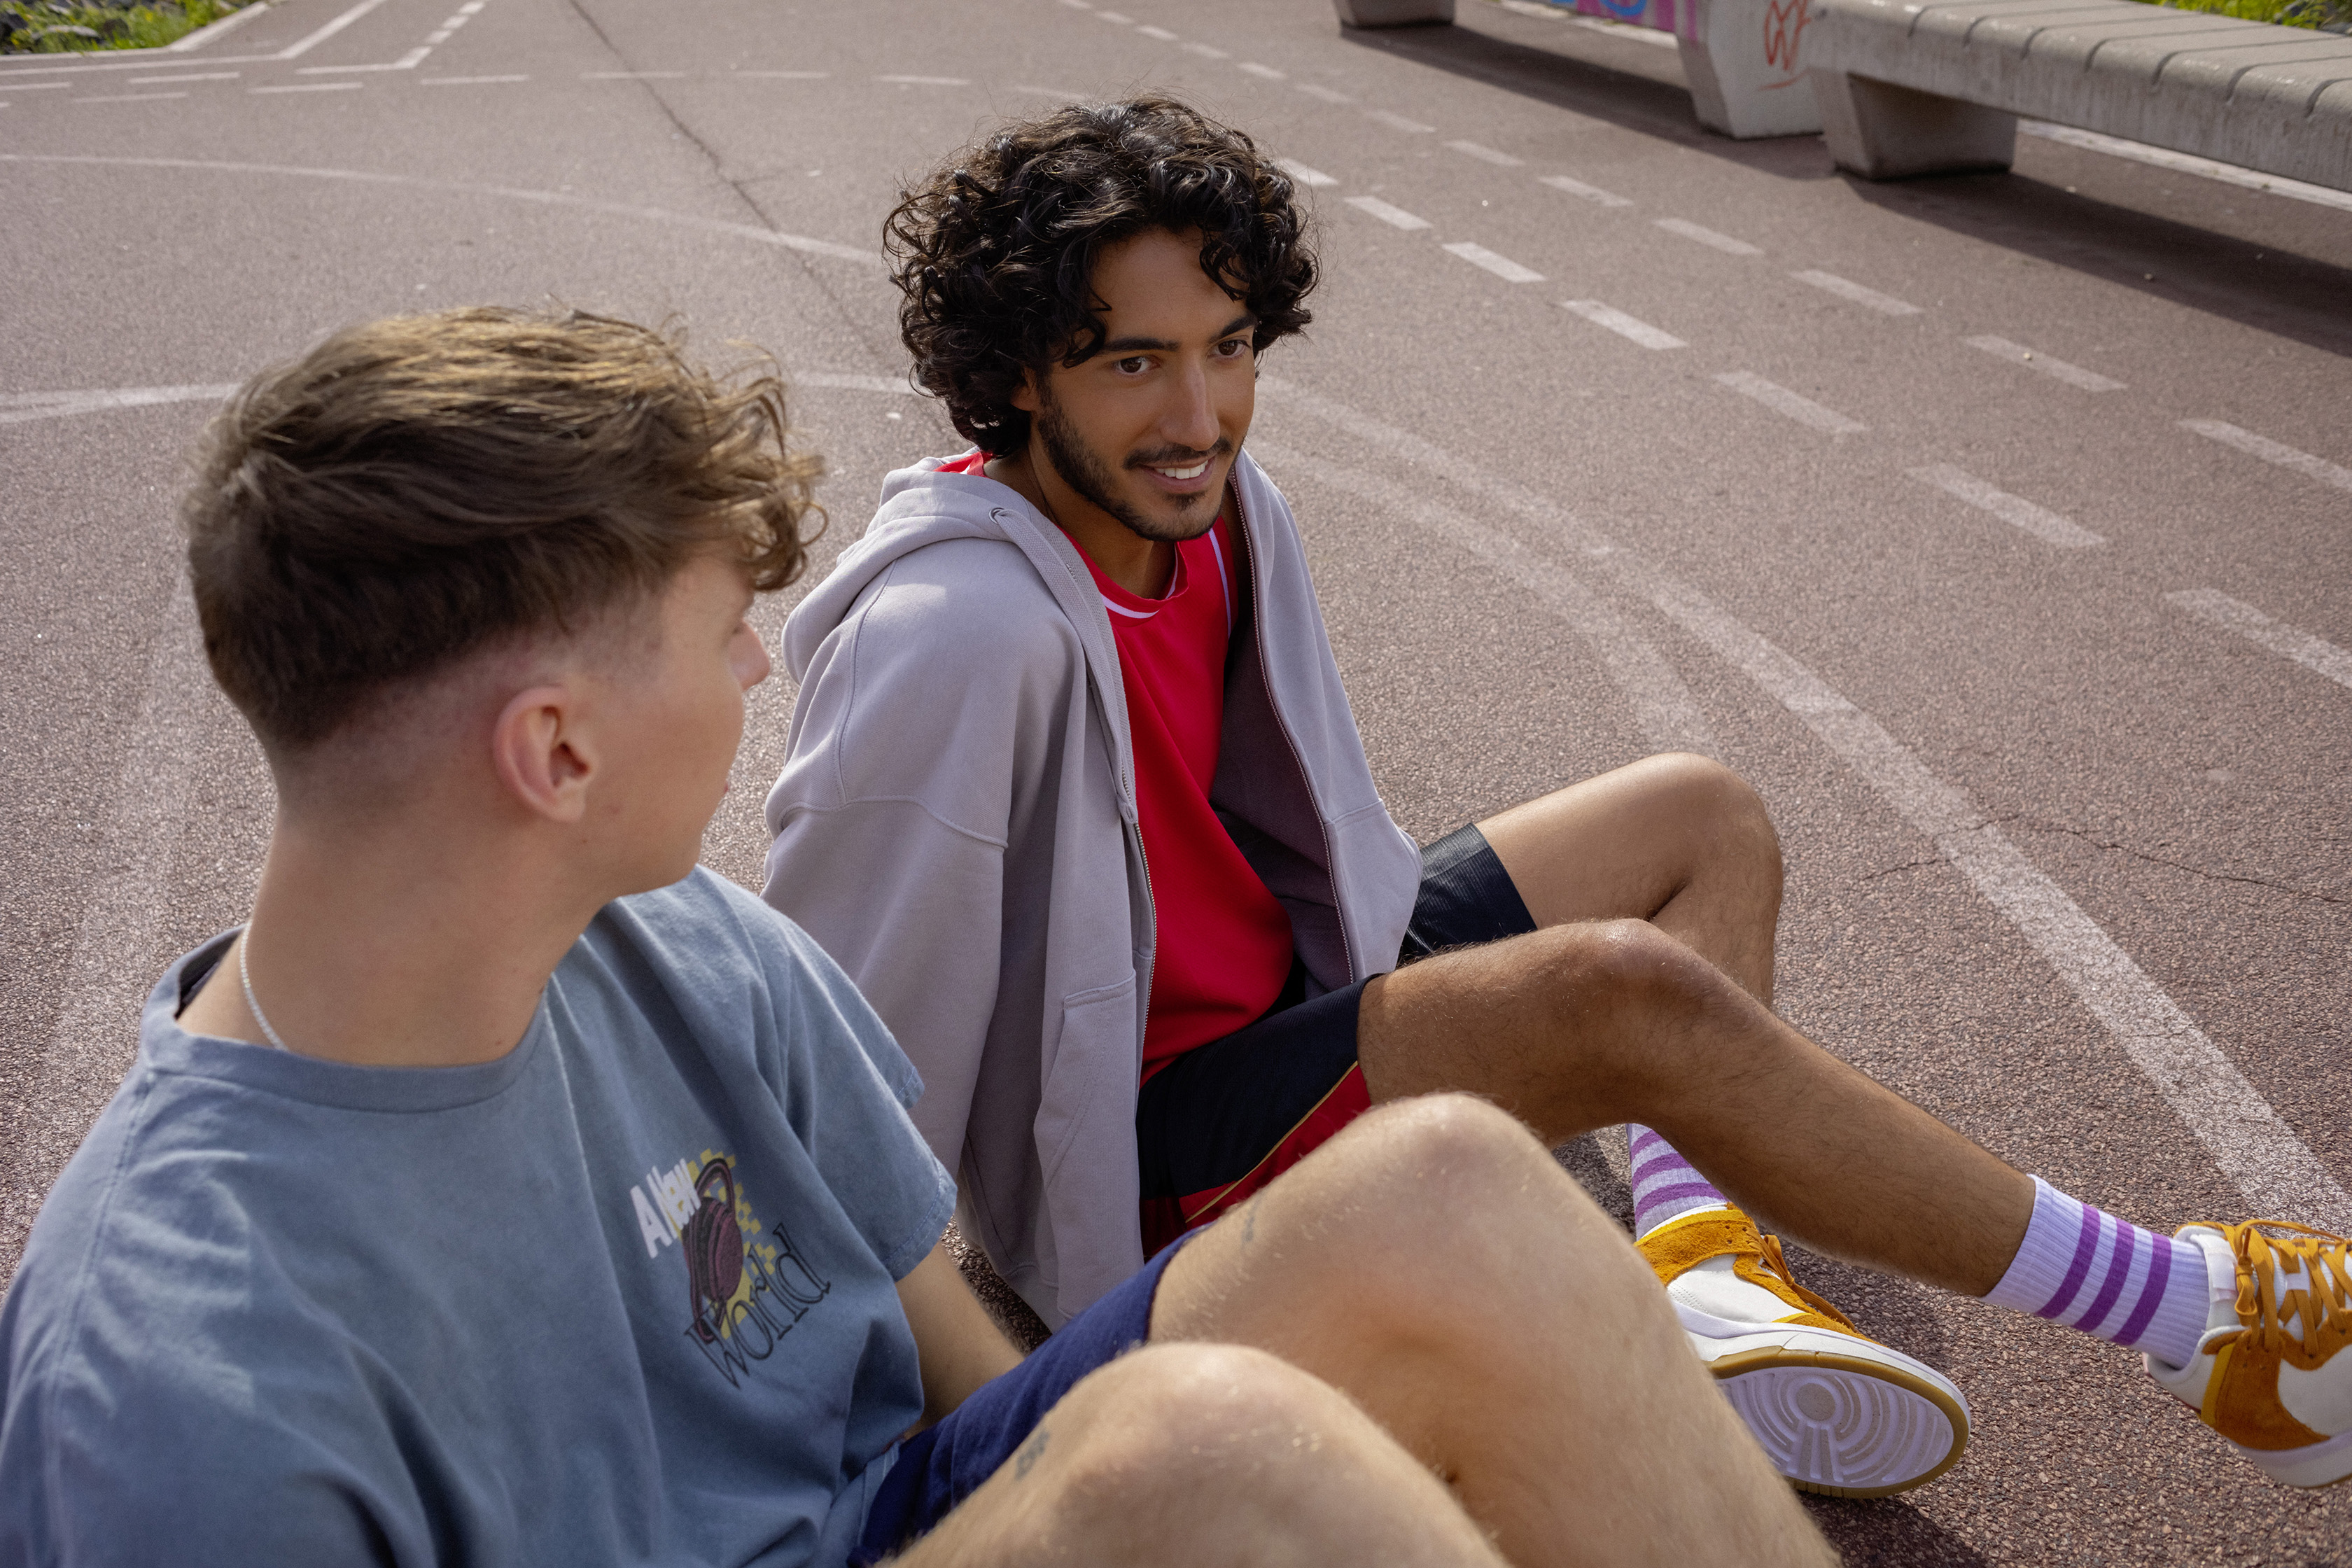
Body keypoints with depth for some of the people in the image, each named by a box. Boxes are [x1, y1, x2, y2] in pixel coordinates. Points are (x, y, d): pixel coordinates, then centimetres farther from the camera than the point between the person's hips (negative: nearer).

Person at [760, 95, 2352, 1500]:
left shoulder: (1217, 508, -3)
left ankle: (1711, 1263, -11)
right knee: (1632, 990, -27)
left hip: (1288, 987, 10)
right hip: (1138, 1137, -9)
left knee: (1705, 818, 11)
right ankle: (2203, 1315, -12)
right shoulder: (959, 638, -28)